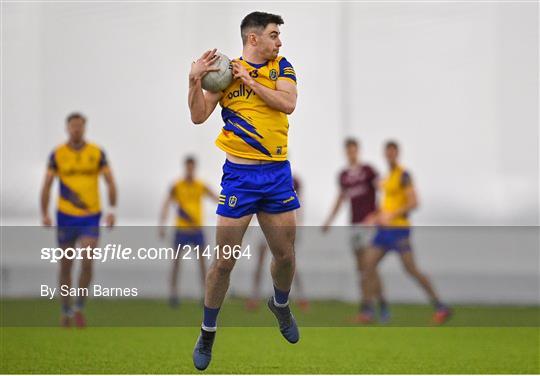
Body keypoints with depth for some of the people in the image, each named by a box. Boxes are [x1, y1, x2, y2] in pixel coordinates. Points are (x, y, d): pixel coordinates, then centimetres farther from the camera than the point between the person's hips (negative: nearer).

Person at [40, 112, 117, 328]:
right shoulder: (57, 154, -1)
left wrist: (112, 210, -9)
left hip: (91, 217, -1)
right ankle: (66, 312, 18)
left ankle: (79, 307, -1)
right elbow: (47, 185, 0)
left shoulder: (97, 153, 0)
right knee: (65, 266, 5)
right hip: (65, 217, 1)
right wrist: (45, 214, -9)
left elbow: (110, 182, 2)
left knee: (87, 262, -16)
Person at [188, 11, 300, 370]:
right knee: (224, 261, -3)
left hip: (278, 172, 3)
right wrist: (195, 80, -18)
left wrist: (250, 81, -13)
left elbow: (288, 103, -10)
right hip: (240, 174, -3)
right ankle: (208, 333, 12)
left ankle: (281, 305, 40)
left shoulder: (282, 67, 7)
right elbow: (198, 116, -3)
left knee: (285, 255, 9)